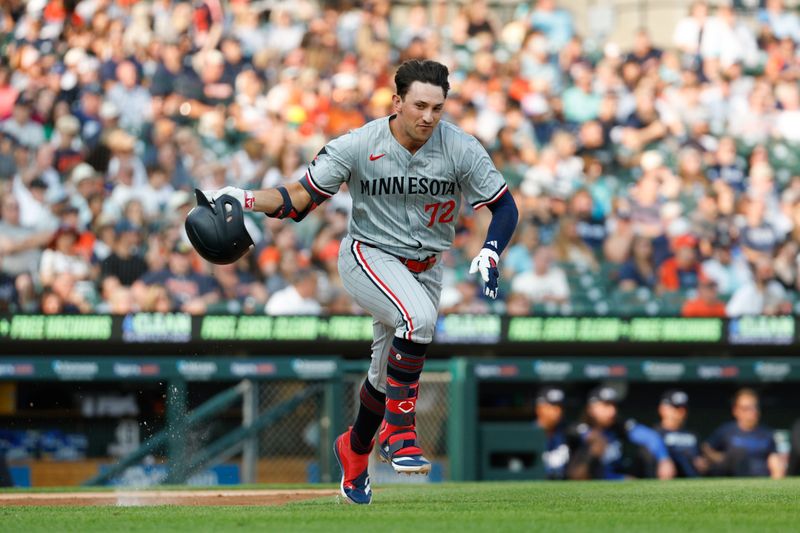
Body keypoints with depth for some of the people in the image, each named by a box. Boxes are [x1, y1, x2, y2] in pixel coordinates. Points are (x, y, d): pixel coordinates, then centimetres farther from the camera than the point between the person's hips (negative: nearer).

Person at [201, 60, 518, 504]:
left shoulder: (461, 149, -13)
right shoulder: (357, 147, -17)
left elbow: (504, 206, -6)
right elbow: (300, 197, -12)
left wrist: (489, 254, -24)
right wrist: (246, 200, -29)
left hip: (425, 270, 4)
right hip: (368, 257, -4)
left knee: (388, 376, 13)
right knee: (418, 317, -34)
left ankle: (354, 450, 43)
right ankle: (398, 432, -22)